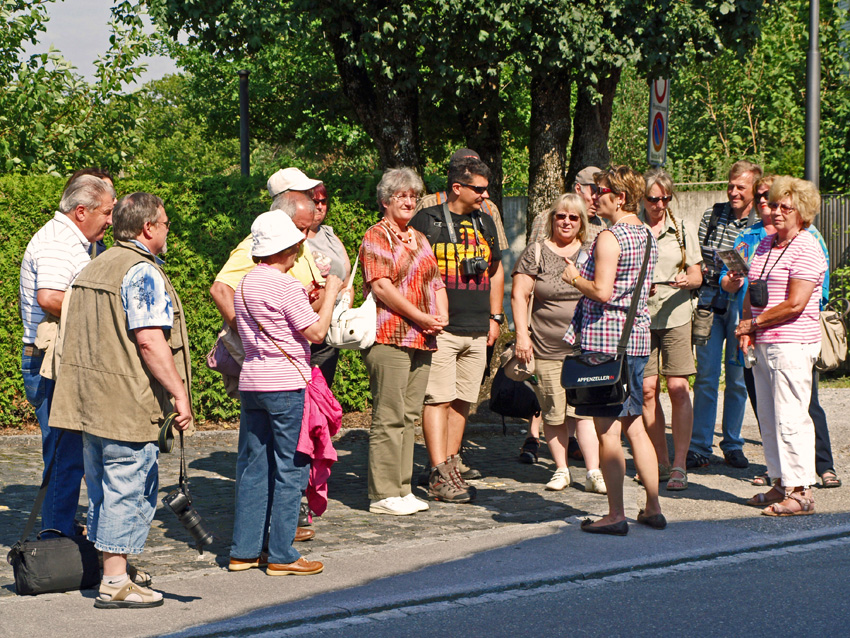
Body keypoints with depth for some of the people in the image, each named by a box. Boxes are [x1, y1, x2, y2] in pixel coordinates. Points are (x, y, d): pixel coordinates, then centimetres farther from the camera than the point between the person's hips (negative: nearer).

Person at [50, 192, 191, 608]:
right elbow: (149, 341, -23)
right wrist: (179, 393, -19)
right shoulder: (142, 272, -14)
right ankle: (115, 583, -2)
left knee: (104, 488, 15)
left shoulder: (93, 268, 16)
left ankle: (107, 572, 22)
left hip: (90, 400, 9)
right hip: (128, 404, -9)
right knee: (128, 488, -4)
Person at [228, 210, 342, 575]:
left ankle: (245, 551, 12)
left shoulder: (245, 285, 12)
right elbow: (316, 332, -12)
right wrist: (330, 294, 1)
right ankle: (281, 555, 0)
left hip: (251, 381, 8)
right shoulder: (285, 286, -13)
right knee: (290, 469, -1)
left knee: (253, 467, 10)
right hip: (286, 384, -8)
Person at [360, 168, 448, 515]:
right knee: (389, 417, -7)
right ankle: (383, 494, -5)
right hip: (389, 339, -8)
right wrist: (422, 317, -14)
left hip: (422, 341, 8)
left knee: (409, 417, 9)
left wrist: (442, 315, 3)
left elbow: (436, 282, 24)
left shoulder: (419, 239, 21)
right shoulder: (377, 236, -4)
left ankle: (402, 489, 14)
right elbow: (381, 287, -14)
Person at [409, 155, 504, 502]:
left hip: (478, 331, 6)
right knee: (439, 399, -10)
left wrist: (495, 317, 19)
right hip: (440, 328, -6)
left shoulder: (484, 223, 16)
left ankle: (452, 461, 17)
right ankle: (440, 475, -13)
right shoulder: (426, 221, -4)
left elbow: (495, 270, 26)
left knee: (462, 401, 9)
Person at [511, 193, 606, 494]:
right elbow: (519, 295, 2)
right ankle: (561, 469, 15)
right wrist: (522, 334, -7)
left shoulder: (590, 253, 11)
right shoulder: (535, 253, 4)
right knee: (554, 413, 2)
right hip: (547, 348, 0)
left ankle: (593, 472, -6)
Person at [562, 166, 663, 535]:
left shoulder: (609, 238, -14)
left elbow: (602, 292, -22)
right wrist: (586, 276, 21)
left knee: (608, 431, -4)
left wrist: (575, 278, -4)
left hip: (605, 340, -9)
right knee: (634, 426, 14)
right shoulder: (647, 236, 13)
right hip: (637, 338, 9)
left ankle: (616, 515, -2)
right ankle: (653, 508, 16)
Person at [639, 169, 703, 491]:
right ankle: (660, 462, 13)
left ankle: (679, 465, -4)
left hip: (675, 316, 0)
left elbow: (696, 274, 9)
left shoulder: (683, 229, 7)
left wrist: (687, 280, -14)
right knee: (647, 389, 0)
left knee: (678, 389, -7)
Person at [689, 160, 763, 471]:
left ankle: (733, 445, 18)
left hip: (742, 304, -1)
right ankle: (699, 448, 4)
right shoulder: (713, 214, 7)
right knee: (706, 375, -1)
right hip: (710, 300, 1)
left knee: (737, 378, 6)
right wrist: (701, 269, -8)